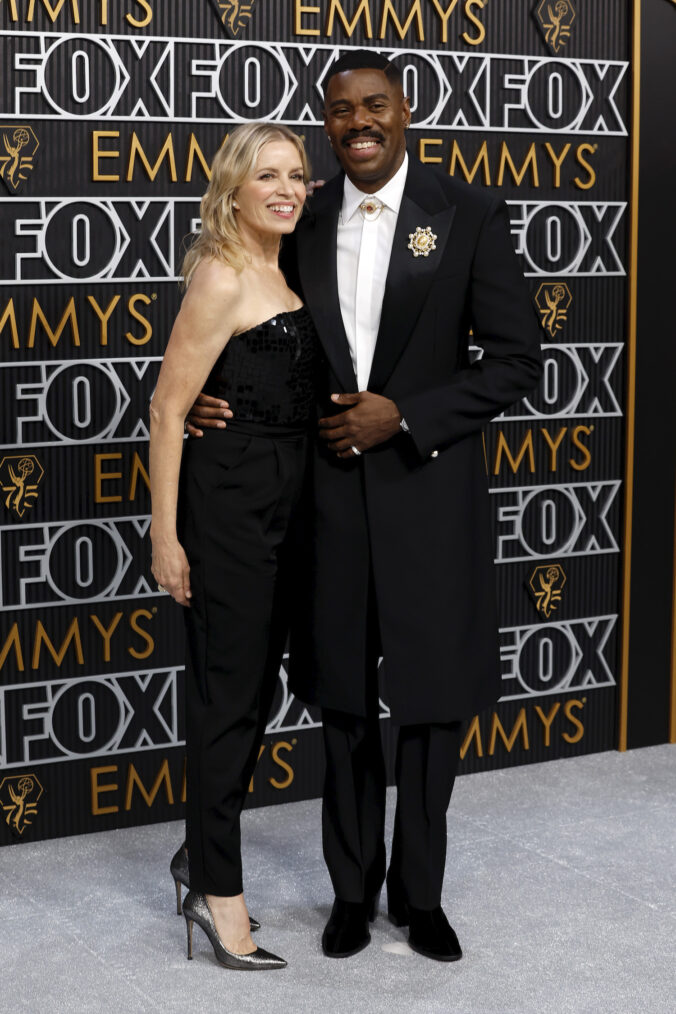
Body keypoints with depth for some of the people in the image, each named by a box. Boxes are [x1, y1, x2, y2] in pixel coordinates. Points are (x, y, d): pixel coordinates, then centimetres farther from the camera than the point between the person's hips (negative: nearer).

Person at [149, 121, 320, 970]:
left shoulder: (284, 275, 11)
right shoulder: (221, 279, -14)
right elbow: (168, 407, -15)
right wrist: (165, 534, -17)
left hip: (281, 502, 8)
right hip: (226, 501, -8)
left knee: (254, 686, 15)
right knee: (229, 692, -2)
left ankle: (209, 857, 29)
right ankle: (218, 892, 8)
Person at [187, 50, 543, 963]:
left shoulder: (469, 214, -5)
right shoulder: (305, 224, 5)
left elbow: (516, 359, -7)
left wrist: (404, 417, -16)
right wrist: (211, 397, -4)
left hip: (429, 490, -2)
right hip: (330, 490, 3)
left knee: (432, 699, 8)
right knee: (344, 701, 12)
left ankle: (419, 892, 27)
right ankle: (353, 888, 29)